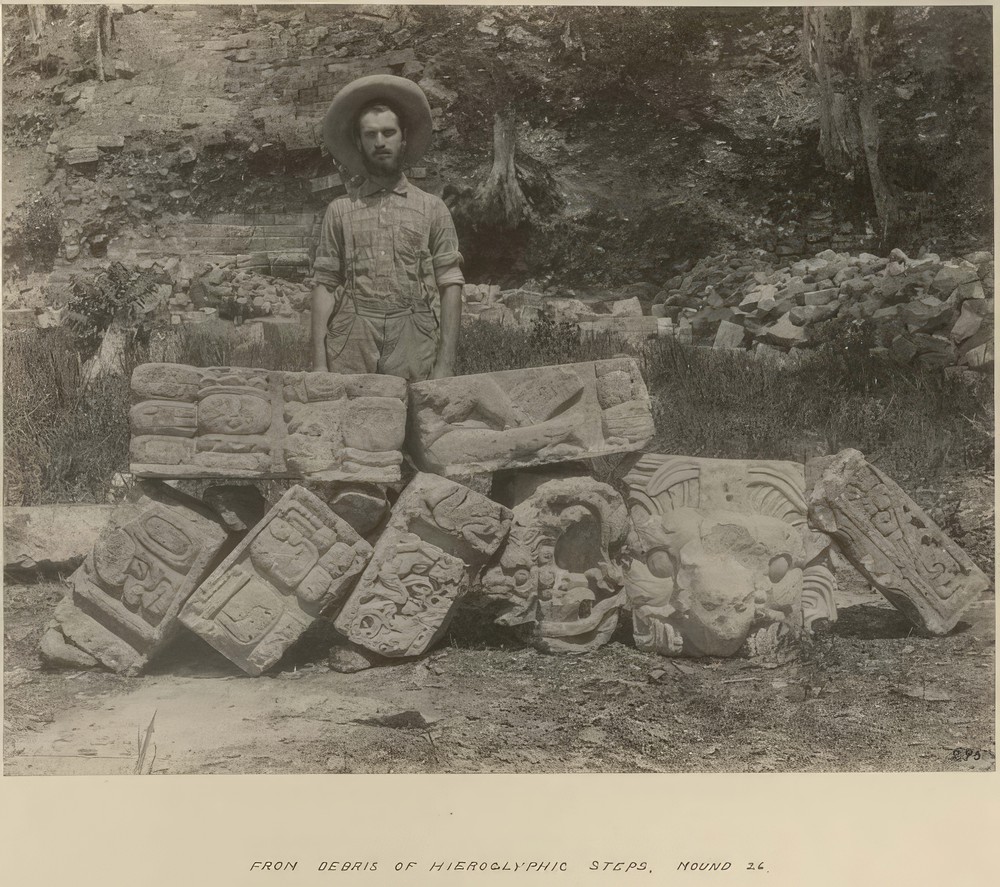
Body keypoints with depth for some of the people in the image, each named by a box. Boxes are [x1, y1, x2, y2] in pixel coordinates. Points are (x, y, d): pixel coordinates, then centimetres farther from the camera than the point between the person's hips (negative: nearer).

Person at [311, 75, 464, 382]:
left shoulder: (432, 208, 10)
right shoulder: (340, 210, 12)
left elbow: (450, 286, 4)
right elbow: (324, 286, 7)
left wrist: (446, 363, -6)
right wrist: (319, 362, -3)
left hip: (414, 347, 0)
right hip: (351, 346, 0)